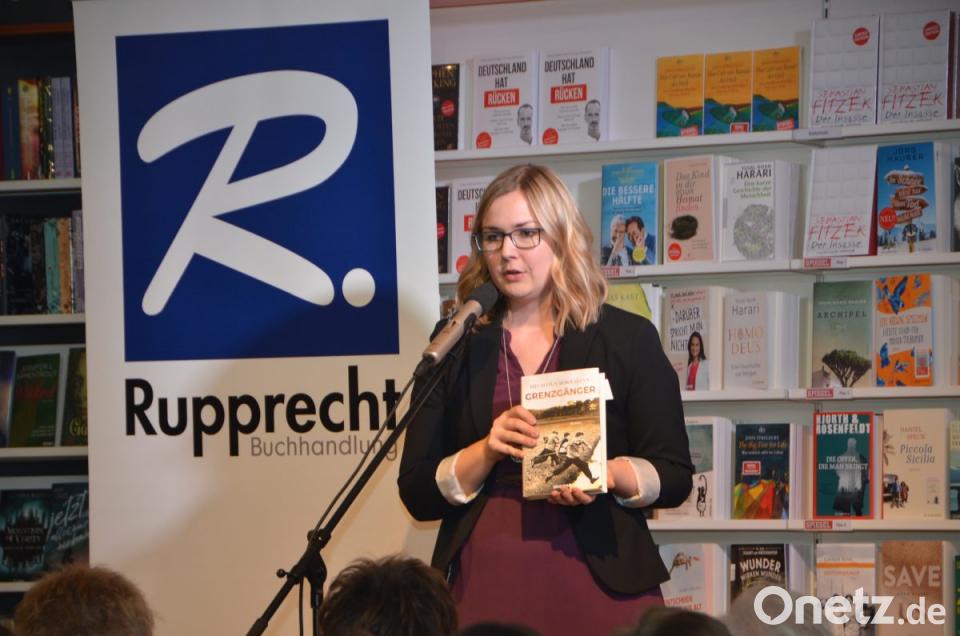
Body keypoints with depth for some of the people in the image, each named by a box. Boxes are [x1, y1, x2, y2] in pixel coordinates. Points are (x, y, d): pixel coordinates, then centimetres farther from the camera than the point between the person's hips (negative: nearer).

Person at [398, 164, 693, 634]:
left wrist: (609, 474, -18)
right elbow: (417, 494, 3)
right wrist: (486, 453, -14)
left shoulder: (628, 339, 3)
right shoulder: (457, 345, 6)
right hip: (485, 581, 1)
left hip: (599, 578, -1)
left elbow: (674, 477, 2)